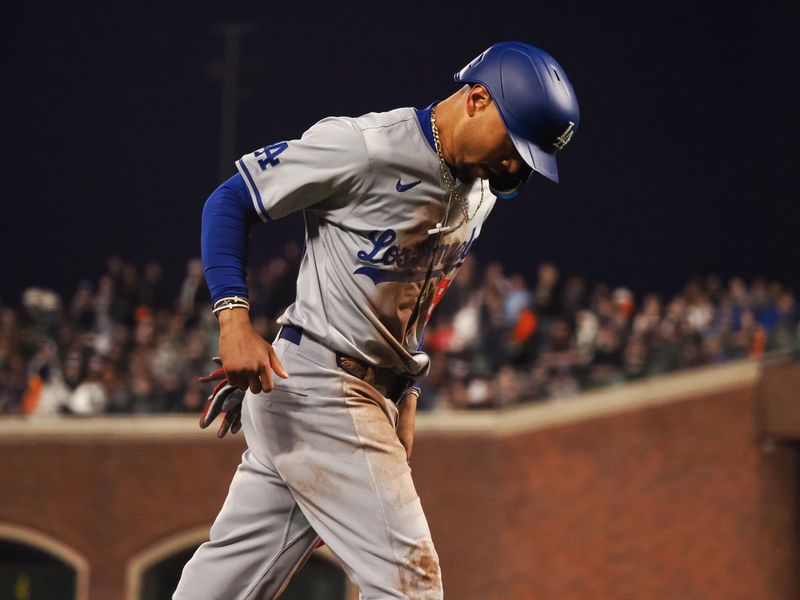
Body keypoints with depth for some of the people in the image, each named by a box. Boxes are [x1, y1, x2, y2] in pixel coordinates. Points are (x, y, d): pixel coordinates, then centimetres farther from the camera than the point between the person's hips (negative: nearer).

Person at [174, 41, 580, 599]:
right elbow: (230, 201, -11)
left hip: (375, 393, 9)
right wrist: (234, 318, -22)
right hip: (318, 386, -8)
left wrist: (406, 393, 16)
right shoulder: (364, 146, -15)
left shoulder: (480, 192, 11)